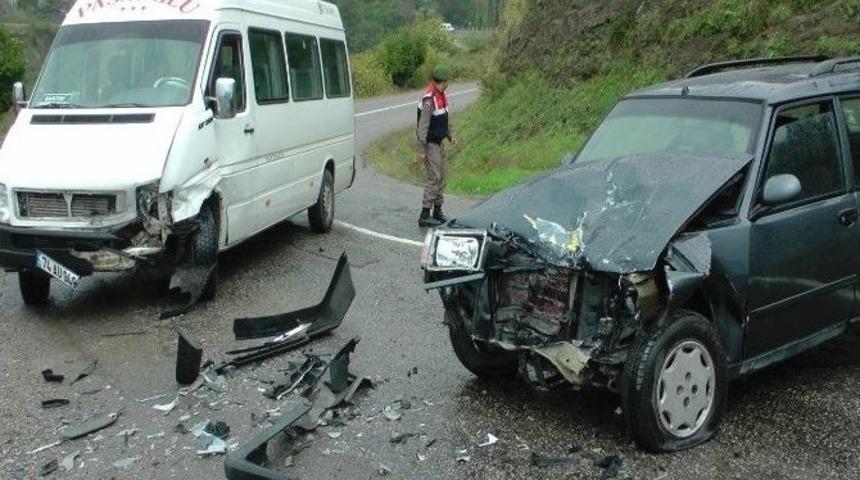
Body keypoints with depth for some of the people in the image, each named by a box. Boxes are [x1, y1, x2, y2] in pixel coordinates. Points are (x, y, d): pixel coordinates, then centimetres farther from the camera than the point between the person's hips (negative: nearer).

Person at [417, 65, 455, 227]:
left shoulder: (441, 95, 8)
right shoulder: (429, 100, -22)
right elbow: (423, 125, -24)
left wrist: (450, 135, 21)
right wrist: (421, 149, -24)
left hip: (439, 142, 10)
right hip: (430, 144, -10)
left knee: (442, 175, 14)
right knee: (433, 177, -10)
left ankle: (437, 210, 24)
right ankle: (425, 215, -6)